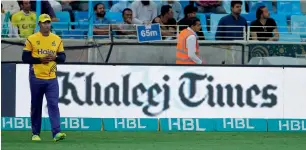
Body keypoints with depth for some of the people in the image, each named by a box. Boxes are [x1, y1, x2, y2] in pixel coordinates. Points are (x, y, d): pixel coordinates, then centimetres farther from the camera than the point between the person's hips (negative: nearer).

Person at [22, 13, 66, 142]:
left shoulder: (57, 39, 8)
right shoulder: (31, 39, -1)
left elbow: (63, 57, 11)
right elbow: (25, 58, -4)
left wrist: (55, 57, -11)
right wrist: (40, 59, -17)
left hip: (52, 78, 1)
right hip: (36, 77, -1)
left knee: (53, 105, -10)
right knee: (36, 106, 7)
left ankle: (56, 133, -19)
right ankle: (35, 133, 18)